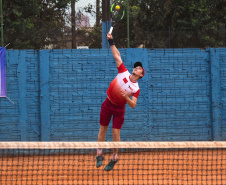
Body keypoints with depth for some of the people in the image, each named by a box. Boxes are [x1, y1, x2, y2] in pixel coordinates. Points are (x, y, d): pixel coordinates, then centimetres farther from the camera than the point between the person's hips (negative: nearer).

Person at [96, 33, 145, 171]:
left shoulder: (136, 89, -7)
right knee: (103, 129, 6)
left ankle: (114, 158, 10)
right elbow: (117, 56, -3)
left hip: (119, 108, -2)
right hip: (108, 104, 2)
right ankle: (99, 154, 18)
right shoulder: (124, 72, -3)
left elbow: (133, 105, -13)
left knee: (116, 132, -5)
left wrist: (126, 98, -31)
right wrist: (111, 43, -8)